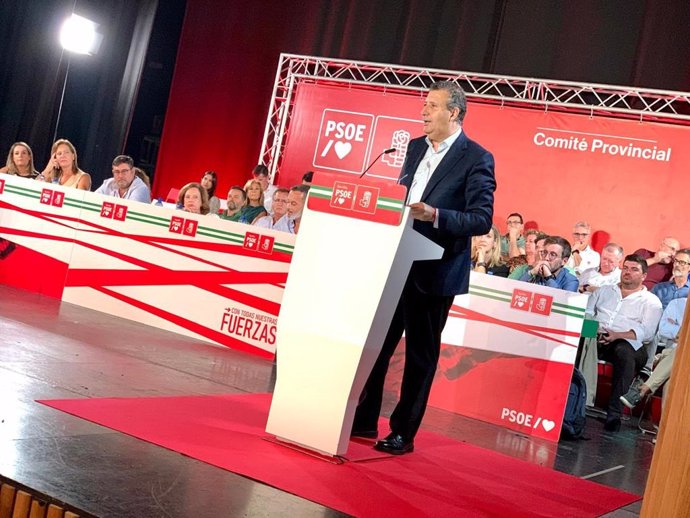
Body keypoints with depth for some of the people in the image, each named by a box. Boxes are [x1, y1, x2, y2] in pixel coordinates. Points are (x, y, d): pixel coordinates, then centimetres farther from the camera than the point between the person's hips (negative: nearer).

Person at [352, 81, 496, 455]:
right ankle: (365, 419, 23)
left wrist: (435, 216, -26)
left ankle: (403, 433, 15)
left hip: (435, 271, -6)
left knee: (420, 355, 5)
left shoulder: (476, 159, -9)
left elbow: (482, 220, -15)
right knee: (375, 343, 10)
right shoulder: (416, 147, 12)